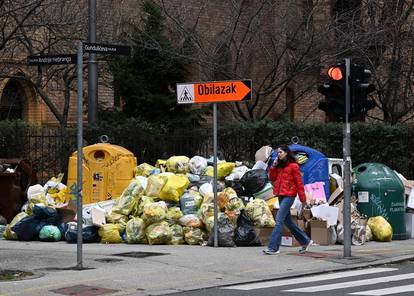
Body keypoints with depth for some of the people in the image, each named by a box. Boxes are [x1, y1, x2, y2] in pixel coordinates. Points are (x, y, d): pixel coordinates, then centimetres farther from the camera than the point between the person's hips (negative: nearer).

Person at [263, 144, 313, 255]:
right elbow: (272, 178, 13)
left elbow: (299, 182, -8)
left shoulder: (293, 166, -7)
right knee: (287, 221, 13)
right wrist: (274, 166, 1)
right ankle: (305, 241, 25)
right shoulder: (279, 166, 15)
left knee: (279, 220, -13)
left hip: (288, 196, -9)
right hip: (281, 195, 9)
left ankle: (273, 247, -14)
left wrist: (303, 198, -8)